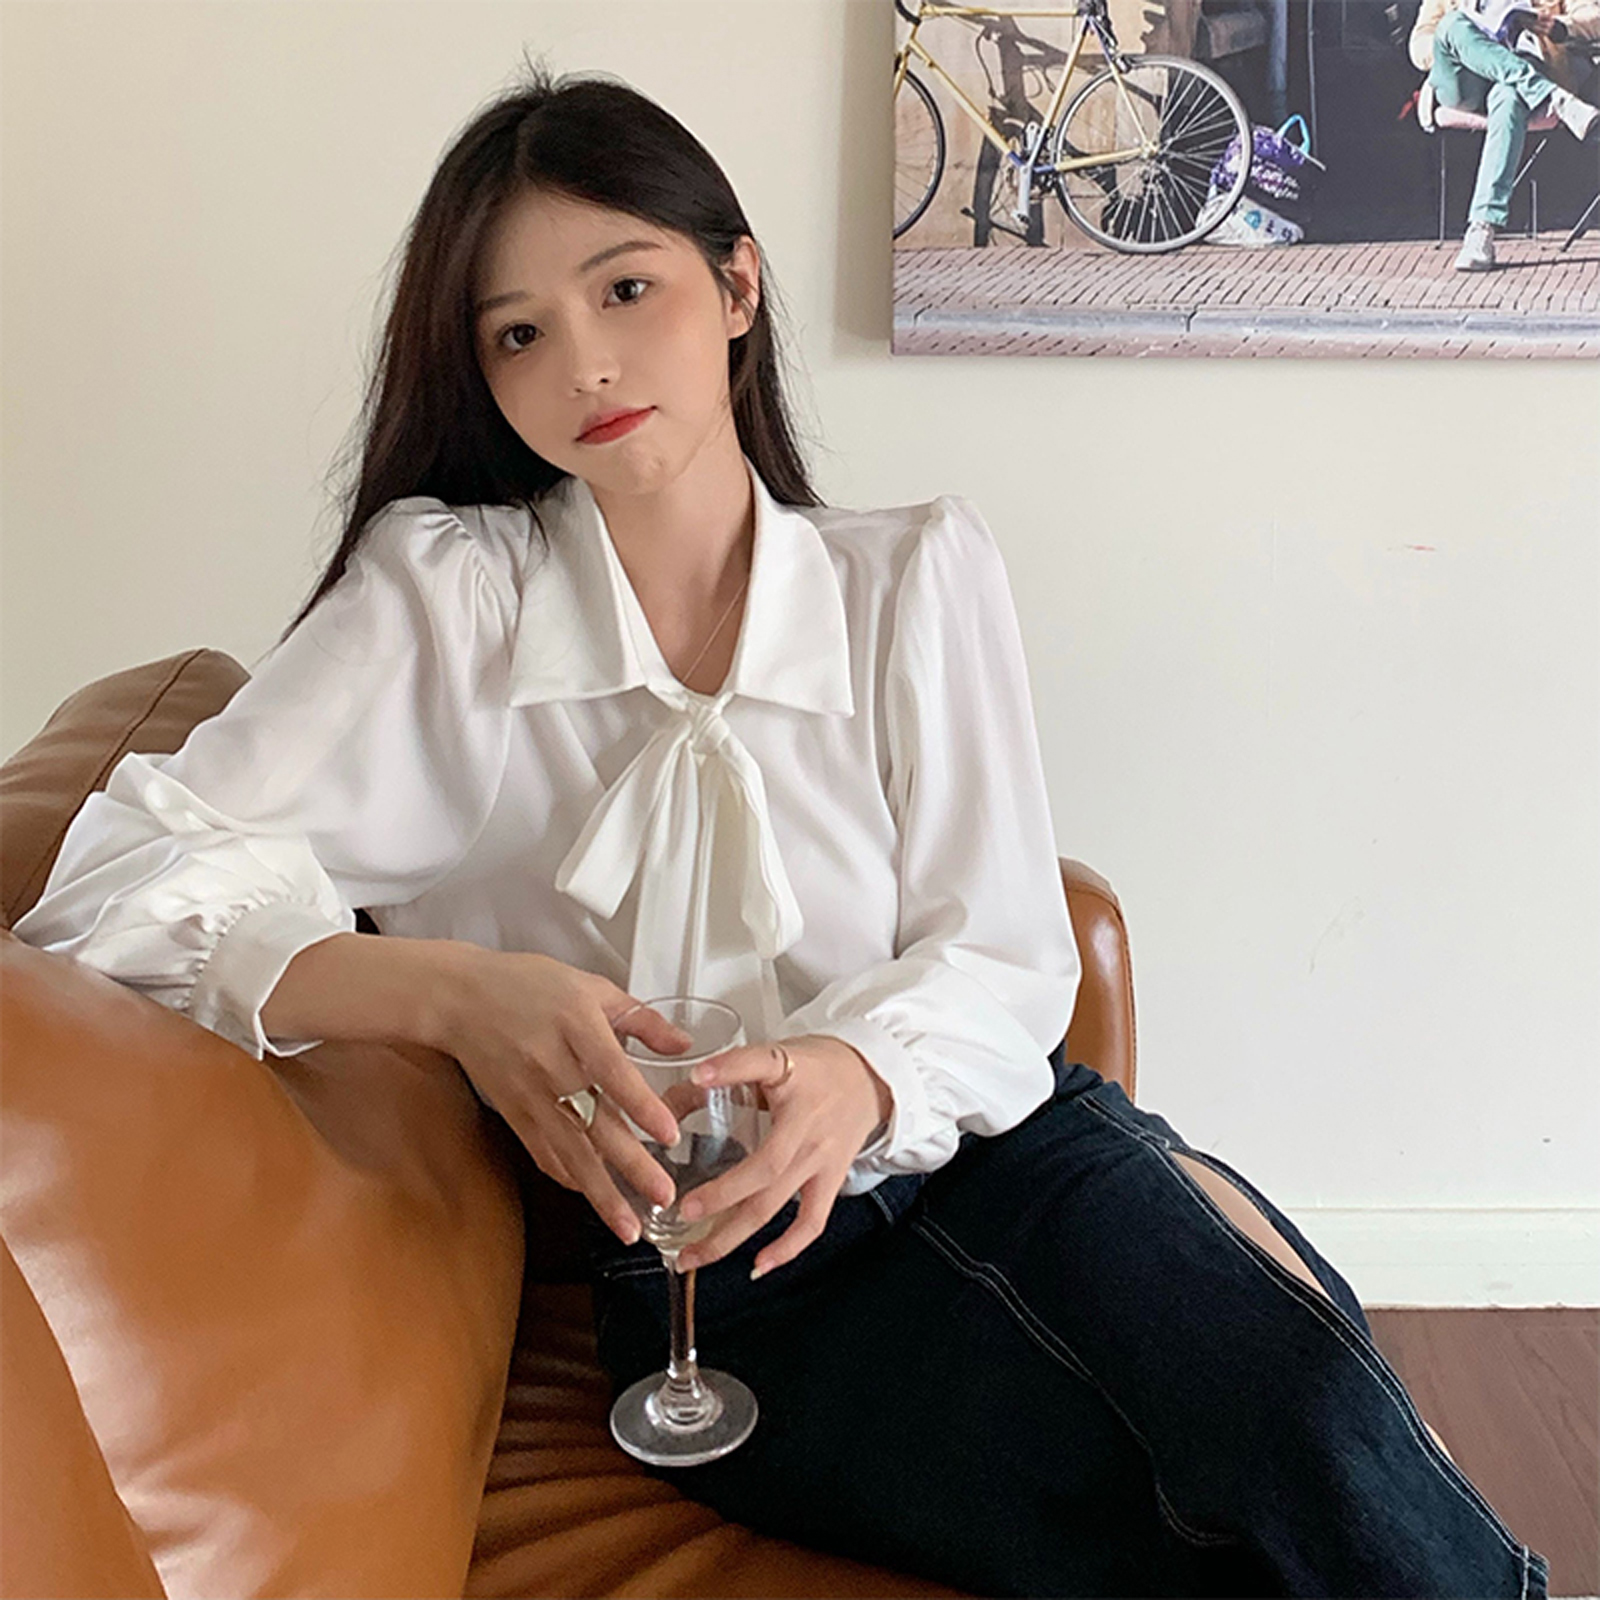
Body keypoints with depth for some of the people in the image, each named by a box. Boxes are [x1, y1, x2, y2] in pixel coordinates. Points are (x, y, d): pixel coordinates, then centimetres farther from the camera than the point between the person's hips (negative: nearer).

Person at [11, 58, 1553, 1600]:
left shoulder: (919, 573, 2)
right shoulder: (441, 591, -3)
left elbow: (1005, 956, -2)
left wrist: (861, 1077, -24)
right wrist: (453, 989, -26)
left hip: (976, 1139, 2)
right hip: (717, 1273, -1)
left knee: (1294, 1410, -28)